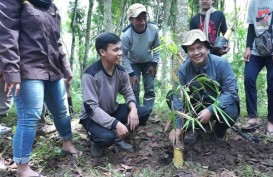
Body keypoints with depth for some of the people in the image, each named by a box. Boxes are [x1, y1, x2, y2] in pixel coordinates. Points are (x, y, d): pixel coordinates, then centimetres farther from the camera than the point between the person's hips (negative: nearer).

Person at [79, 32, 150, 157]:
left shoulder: (121, 71, -7)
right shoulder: (91, 75, -27)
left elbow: (128, 93, 1)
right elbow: (91, 108, -29)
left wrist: (133, 109, -22)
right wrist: (116, 124, -37)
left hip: (113, 111, 6)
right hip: (92, 116, -6)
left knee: (144, 113, -12)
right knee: (107, 137, -36)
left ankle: (118, 137, 7)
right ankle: (98, 143, 2)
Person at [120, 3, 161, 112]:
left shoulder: (153, 29, -25)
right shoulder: (126, 35, -31)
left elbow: (157, 47, -5)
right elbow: (123, 56, -19)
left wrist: (154, 64, -10)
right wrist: (131, 74, -19)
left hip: (148, 62, 3)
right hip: (133, 64, -2)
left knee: (150, 89, 0)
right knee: (134, 90, -7)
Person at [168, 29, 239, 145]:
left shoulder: (221, 64, -20)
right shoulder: (183, 70, -14)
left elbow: (231, 91, -24)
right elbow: (178, 97, -18)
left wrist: (211, 110, -36)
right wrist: (177, 126, -28)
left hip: (220, 105, -2)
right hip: (196, 106, 3)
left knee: (230, 112, -36)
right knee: (171, 96, -18)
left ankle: (219, 131, 2)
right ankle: (191, 129, 2)